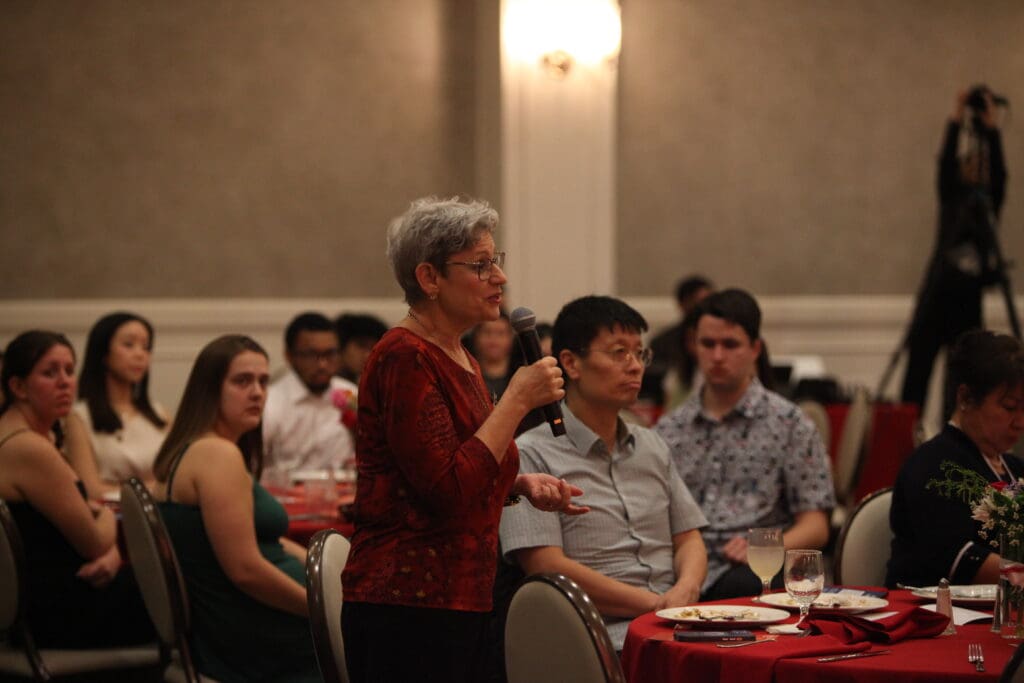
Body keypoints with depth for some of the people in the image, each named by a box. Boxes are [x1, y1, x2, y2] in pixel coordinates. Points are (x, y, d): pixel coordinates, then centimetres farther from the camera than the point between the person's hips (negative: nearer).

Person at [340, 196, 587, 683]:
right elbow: (448, 491, -21)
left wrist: (522, 484, 7)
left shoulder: (460, 359, 16)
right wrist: (517, 399, -17)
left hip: (464, 601, 9)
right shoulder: (405, 359, -14)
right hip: (407, 606, -9)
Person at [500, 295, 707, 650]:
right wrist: (655, 604, -12)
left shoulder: (652, 446, 23)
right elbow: (547, 567, -10)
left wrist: (685, 591, -4)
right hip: (604, 637, -7)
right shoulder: (533, 454, 0)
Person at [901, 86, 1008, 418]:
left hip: (969, 291, 2)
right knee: (921, 355, -5)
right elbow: (946, 160, -10)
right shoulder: (952, 193, 5)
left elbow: (998, 166, -7)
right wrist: (956, 120, -17)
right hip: (941, 287, -2)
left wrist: (992, 126, -14)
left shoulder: (991, 198, 8)